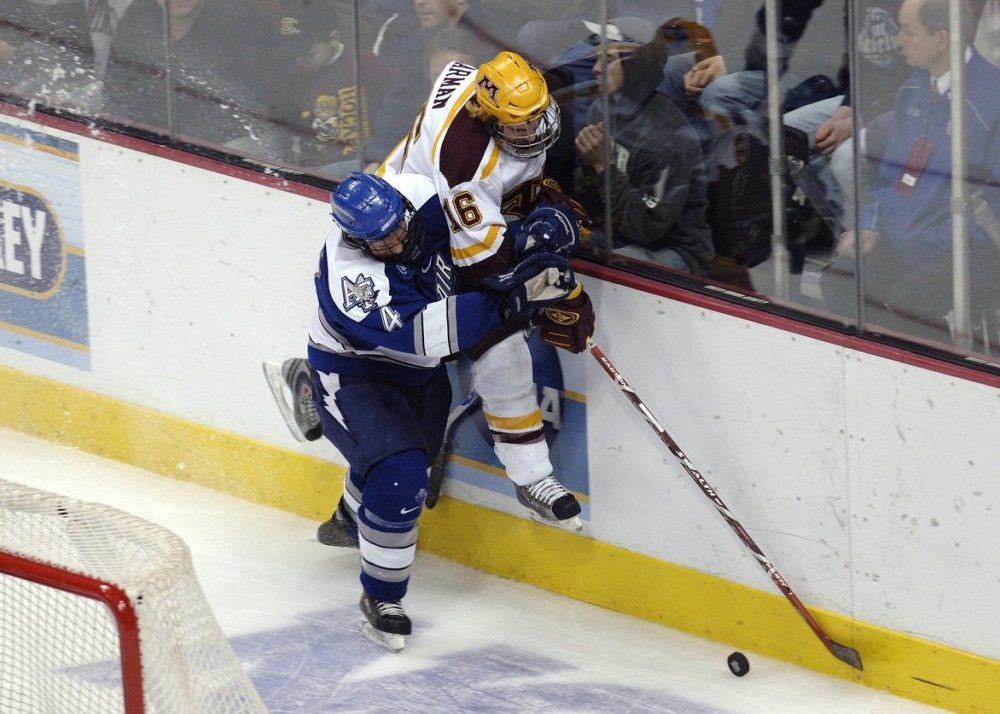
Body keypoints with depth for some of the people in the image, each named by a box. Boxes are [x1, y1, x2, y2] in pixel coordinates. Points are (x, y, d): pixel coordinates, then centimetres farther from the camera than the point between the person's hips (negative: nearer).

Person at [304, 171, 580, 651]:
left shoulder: (428, 200, -24)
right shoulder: (349, 277, -40)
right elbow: (421, 333, -48)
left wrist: (543, 225, -25)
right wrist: (508, 301, -54)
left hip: (419, 371, 8)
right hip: (354, 377, -8)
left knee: (412, 449, 30)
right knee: (400, 476, -27)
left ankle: (350, 521, 63)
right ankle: (381, 598, -6)